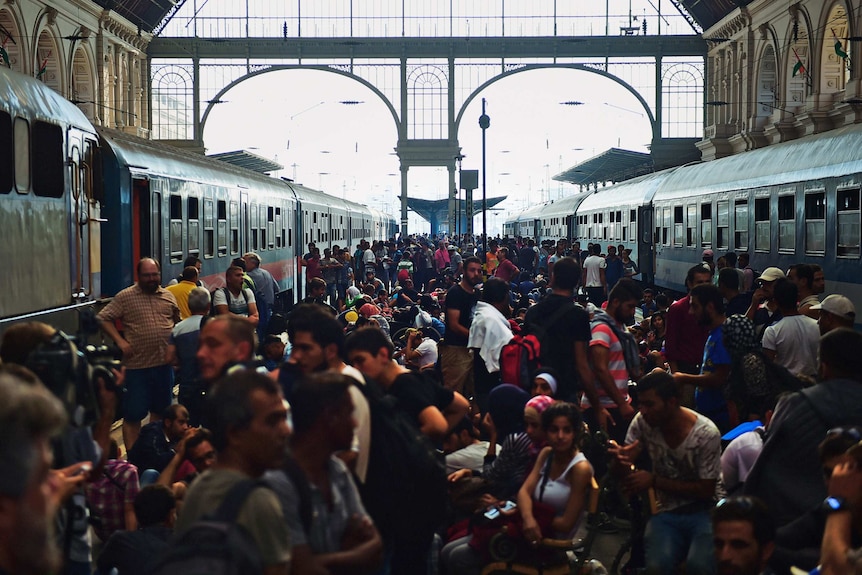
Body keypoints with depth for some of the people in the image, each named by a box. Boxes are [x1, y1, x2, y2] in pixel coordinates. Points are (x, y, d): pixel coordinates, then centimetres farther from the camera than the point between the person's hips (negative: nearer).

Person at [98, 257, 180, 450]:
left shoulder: (168, 296, 8)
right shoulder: (125, 297, -5)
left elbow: (177, 320, 21)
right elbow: (103, 318, -4)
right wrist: (120, 341, -12)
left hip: (164, 363, 5)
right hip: (136, 365, -4)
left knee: (160, 410, 17)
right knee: (133, 414, -1)